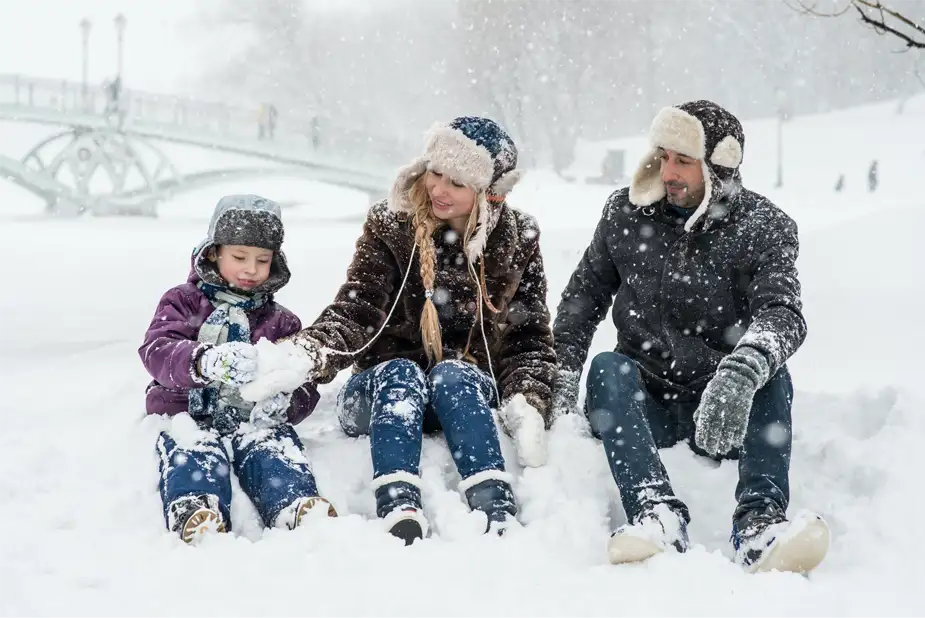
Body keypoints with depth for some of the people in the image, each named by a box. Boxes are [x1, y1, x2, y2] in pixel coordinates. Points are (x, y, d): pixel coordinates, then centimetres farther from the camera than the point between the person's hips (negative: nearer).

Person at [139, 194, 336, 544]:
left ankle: (298, 507, -61)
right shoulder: (183, 302, 14)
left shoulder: (281, 322, 22)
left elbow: (305, 387, 13)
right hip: (190, 414, -1)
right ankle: (195, 514, -64)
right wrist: (204, 361, -32)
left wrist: (285, 403, -16)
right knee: (193, 451, -35)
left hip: (254, 419, 2)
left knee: (274, 448, -32)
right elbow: (156, 351, -8)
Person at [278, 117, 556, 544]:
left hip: (469, 394, 0)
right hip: (383, 392, 0)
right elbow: (356, 311, -12)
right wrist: (311, 352, -33)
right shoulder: (389, 227, -2)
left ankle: (496, 512, -52)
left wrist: (526, 403, -16)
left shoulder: (517, 242, 2)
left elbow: (529, 337, 3)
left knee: (451, 374, -32)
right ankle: (399, 513, -56)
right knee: (400, 373, -33)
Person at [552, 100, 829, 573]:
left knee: (770, 370, -30)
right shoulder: (627, 213, 4)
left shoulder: (764, 229, -5)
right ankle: (657, 513, -49)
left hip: (724, 411, -1)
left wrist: (741, 373, -45)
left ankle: (760, 522, -47)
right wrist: (562, 377, -2)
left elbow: (782, 314, -22)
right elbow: (584, 295, 13)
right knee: (607, 366, -29)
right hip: (643, 403, 2)